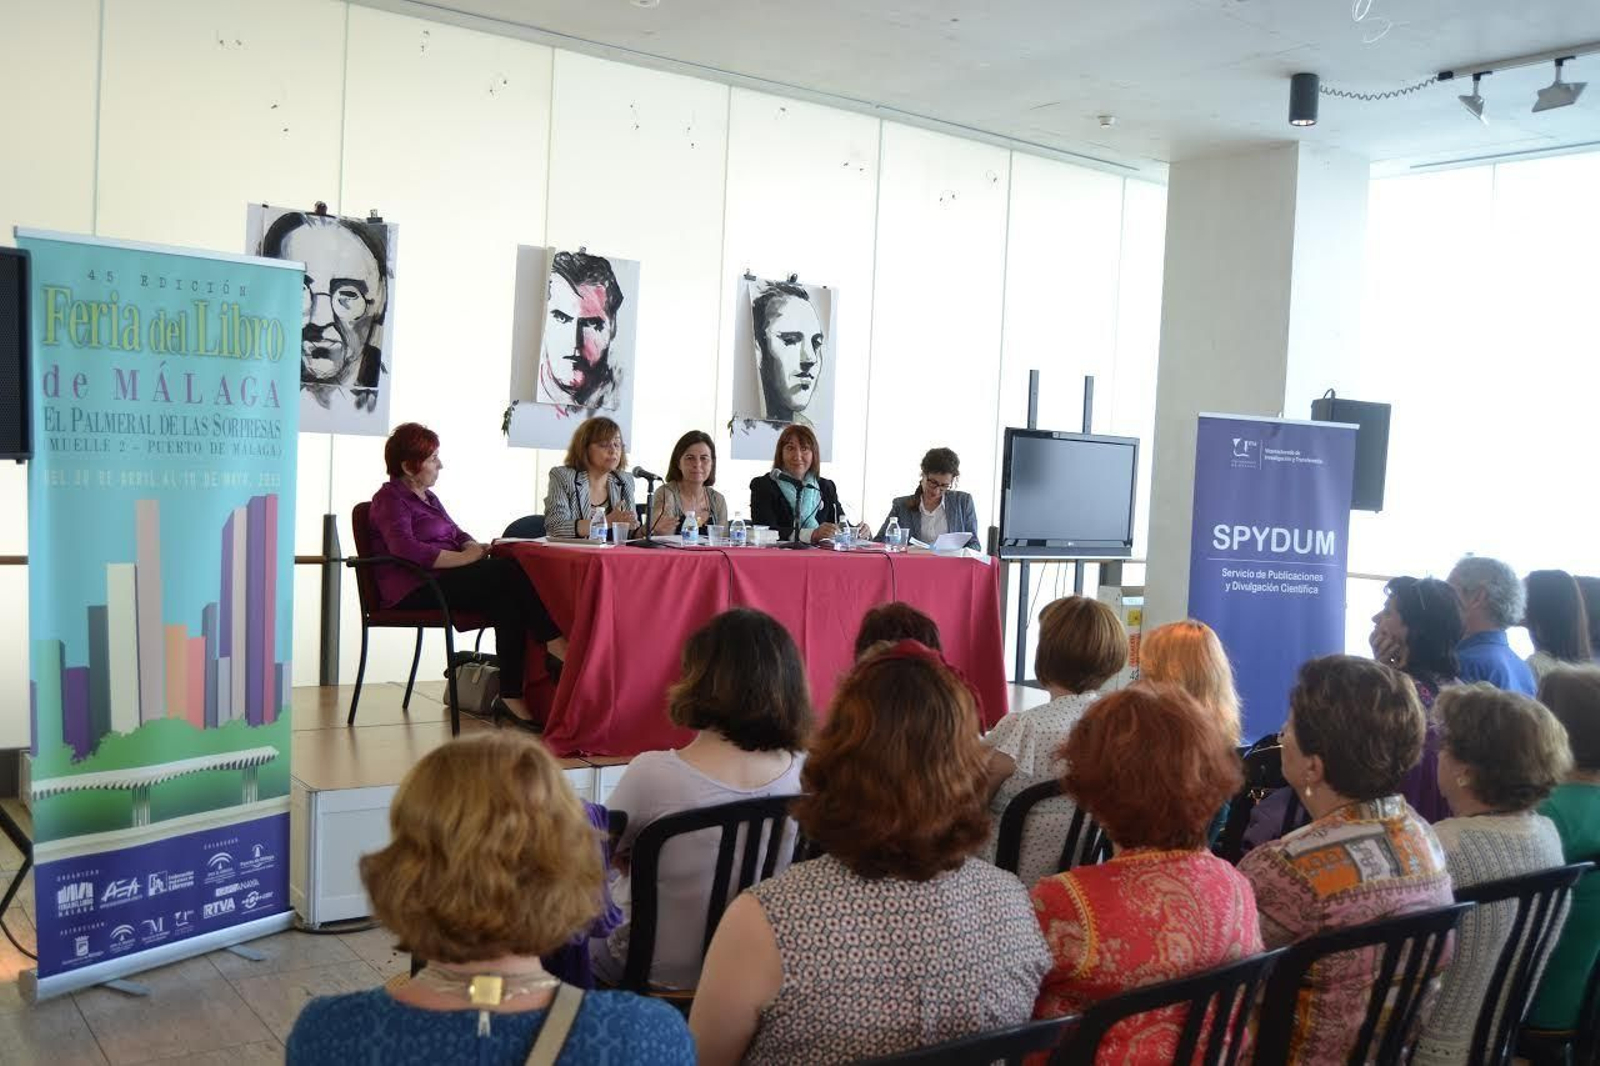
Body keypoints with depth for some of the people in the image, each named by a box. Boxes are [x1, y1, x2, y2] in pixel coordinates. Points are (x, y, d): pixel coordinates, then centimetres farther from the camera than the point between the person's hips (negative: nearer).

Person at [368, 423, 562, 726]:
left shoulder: (427, 497, 27)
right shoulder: (390, 499, -1)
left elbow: (456, 533, 25)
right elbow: (404, 548, -18)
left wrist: (473, 547, 0)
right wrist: (463, 558, -20)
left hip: (441, 579, 8)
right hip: (413, 591, -8)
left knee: (507, 602, -24)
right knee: (509, 571, -25)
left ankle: (511, 696, -30)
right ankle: (555, 642, -21)